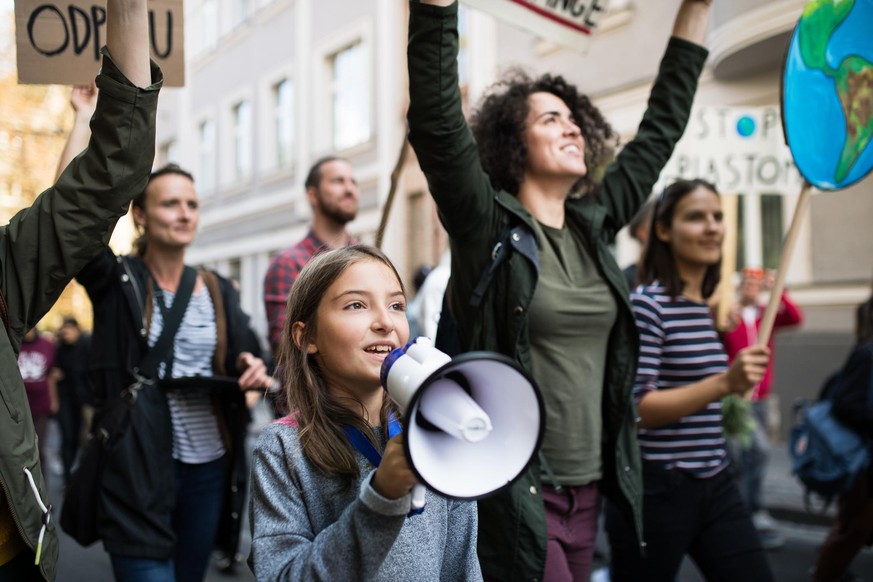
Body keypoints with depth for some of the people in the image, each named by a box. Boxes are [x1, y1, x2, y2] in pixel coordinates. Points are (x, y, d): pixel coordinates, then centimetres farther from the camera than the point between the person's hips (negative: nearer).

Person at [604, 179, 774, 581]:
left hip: (716, 485, 7)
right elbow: (634, 408, -20)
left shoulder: (713, 307, 12)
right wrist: (724, 383, -28)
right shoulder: (646, 304, -12)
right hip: (657, 489, -7)